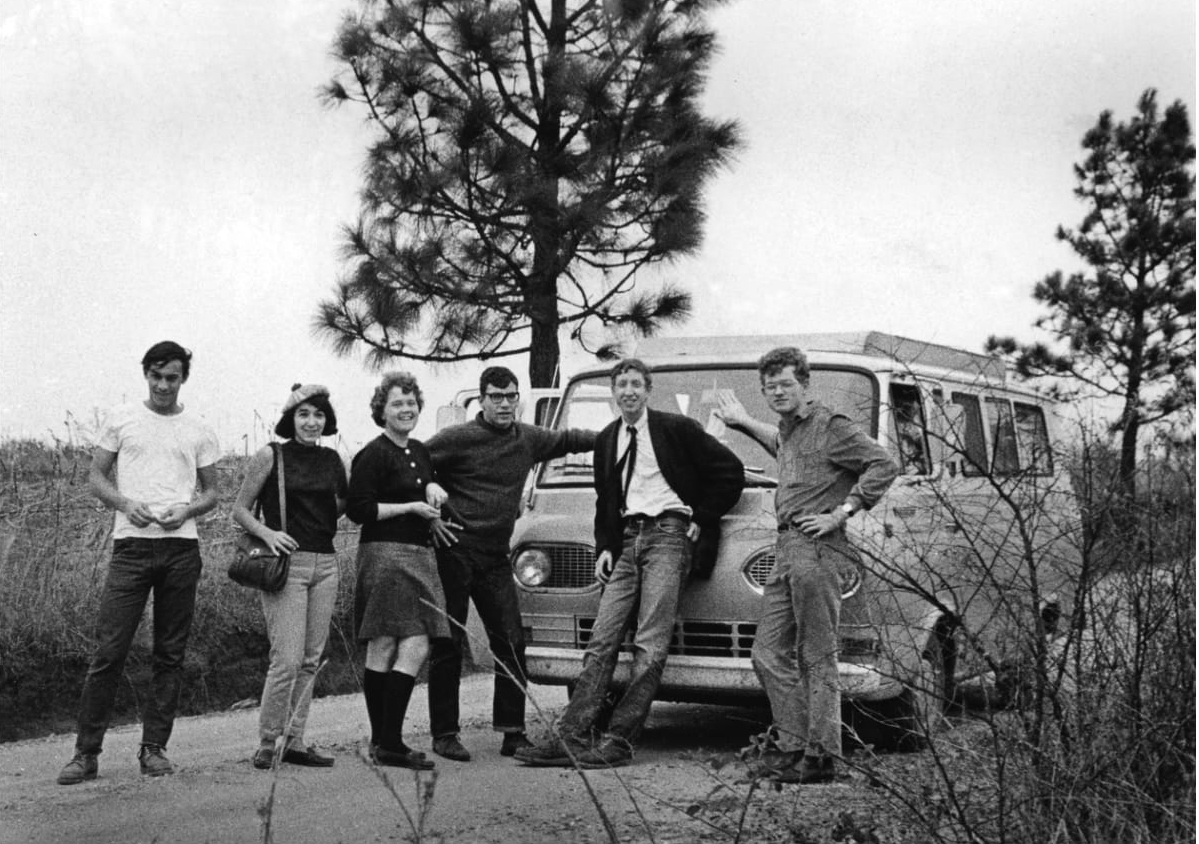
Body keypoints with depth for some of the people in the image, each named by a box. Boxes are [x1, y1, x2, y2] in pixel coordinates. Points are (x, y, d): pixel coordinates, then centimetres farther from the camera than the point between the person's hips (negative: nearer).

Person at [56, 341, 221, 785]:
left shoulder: (199, 431, 11)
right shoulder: (121, 419, 8)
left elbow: (211, 493, 13)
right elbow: (96, 477, 9)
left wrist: (187, 509, -8)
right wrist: (125, 503, -10)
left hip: (181, 546, 2)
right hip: (132, 544, -2)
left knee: (170, 655, 4)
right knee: (109, 651, -7)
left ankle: (154, 747, 12)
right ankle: (86, 752, -1)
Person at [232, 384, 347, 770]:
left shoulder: (332, 460, 11)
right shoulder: (270, 456, -2)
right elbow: (240, 510, 1)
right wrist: (267, 532, -15)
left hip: (324, 563, 5)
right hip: (287, 562, -5)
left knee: (311, 660, 7)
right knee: (287, 660, -10)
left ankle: (294, 741, 14)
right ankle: (266, 744, 1)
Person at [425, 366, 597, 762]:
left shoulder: (528, 438, 10)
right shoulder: (458, 439, -6)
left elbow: (566, 439, 27)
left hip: (495, 557, 5)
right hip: (454, 552, -5)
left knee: (511, 643, -1)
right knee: (448, 644, -1)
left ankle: (512, 732, 7)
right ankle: (444, 734, 6)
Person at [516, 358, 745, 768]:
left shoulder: (677, 429, 2)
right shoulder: (607, 440, 18)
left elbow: (731, 472, 3)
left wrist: (702, 519, 0)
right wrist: (604, 547, 11)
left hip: (669, 534, -5)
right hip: (628, 540, 6)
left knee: (650, 645, -12)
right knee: (602, 639, -4)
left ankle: (618, 741, -14)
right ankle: (572, 737, -8)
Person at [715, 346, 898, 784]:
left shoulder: (828, 427, -6)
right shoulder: (788, 430, 21)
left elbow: (884, 466, -14)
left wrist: (841, 513, -15)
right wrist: (743, 422, 46)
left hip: (816, 550, -9)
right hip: (786, 551, 9)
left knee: (817, 657, -7)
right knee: (768, 653, 8)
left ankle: (821, 756, -5)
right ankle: (794, 743, 12)